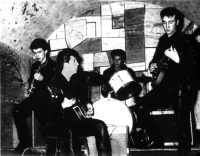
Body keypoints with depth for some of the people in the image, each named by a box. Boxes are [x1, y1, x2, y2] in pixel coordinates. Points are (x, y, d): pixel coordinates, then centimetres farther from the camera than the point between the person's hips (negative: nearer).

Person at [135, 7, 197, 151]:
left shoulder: (185, 41, -7)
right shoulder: (163, 40, 13)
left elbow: (193, 67, -17)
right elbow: (156, 59, 27)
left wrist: (178, 60, -32)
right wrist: (153, 66, 6)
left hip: (181, 88, -7)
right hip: (164, 87, 7)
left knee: (182, 122, -15)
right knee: (141, 106, -4)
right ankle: (157, 140, 9)